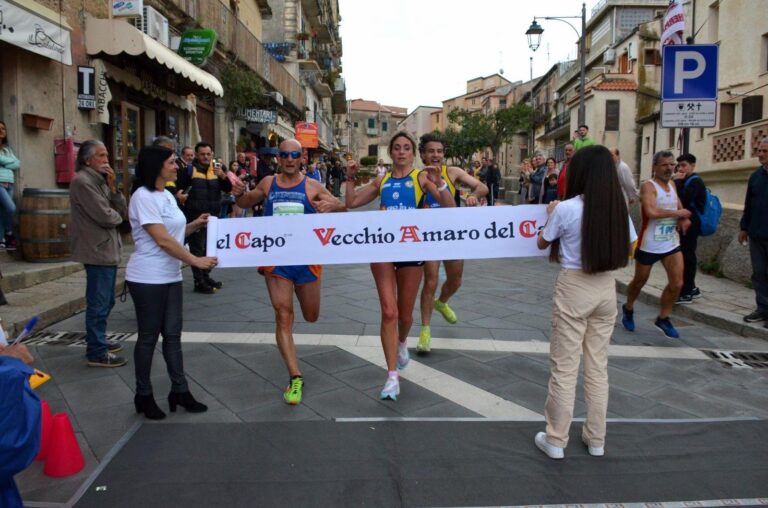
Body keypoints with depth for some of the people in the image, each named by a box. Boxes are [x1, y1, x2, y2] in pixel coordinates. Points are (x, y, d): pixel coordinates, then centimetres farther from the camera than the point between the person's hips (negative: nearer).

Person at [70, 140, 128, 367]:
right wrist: (117, 216, 1)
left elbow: (123, 212, 6)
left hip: (108, 249, 10)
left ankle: (98, 340, 32)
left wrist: (113, 187, -6)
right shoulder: (83, 181, -13)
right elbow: (105, 216, -20)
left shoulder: (100, 180, 15)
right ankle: (97, 352, 4)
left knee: (106, 301, 19)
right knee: (99, 303, -4)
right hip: (98, 250, -10)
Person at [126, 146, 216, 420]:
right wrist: (196, 261, -19)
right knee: (149, 336, 3)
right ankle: (144, 395, 18)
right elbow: (163, 240, -21)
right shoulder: (144, 197, -15)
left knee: (173, 334, 10)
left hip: (171, 276, 8)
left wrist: (194, 225, 4)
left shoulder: (167, 195, 11)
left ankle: (179, 390, 19)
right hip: (148, 279, -8)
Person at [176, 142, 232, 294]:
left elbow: (228, 189, -3)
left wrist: (223, 176, -19)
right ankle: (199, 282, 3)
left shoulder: (217, 168, 7)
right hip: (195, 216, -5)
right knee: (197, 249, -2)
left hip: (213, 215, 5)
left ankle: (206, 276, 28)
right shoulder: (189, 170, -6)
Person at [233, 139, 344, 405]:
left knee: (311, 316, 14)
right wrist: (240, 195, -5)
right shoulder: (268, 183, 3)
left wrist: (331, 206, -28)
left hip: (307, 259, 0)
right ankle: (295, 378, 4)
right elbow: (247, 202, 19)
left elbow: (342, 208, -5)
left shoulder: (312, 186, -4)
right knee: (283, 316, -4)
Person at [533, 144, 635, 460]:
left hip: (573, 289, -5)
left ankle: (555, 440, 15)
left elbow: (542, 243, 2)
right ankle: (596, 439, 27)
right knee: (598, 366, 15)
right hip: (606, 289, 5)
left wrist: (551, 214, 17)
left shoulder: (566, 208, -14)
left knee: (564, 367, 5)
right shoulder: (619, 209, 0)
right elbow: (629, 250, 10)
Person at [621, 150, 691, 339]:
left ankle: (663, 318, 16)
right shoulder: (648, 186, -15)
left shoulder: (672, 184, 10)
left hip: (672, 243, 6)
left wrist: (684, 219, -4)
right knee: (640, 281, 12)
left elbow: (680, 207, 20)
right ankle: (628, 309, 38)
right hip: (649, 245, -6)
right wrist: (677, 213, -19)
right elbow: (651, 212, -31)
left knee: (677, 284, -2)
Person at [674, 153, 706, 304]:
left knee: (687, 256, -7)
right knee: (686, 256, 14)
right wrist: (678, 182, 2)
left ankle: (686, 292, -3)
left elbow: (683, 200, -25)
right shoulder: (686, 181, 17)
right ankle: (691, 288, 23)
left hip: (690, 224, -10)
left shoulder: (695, 181, -11)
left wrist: (678, 182, -18)